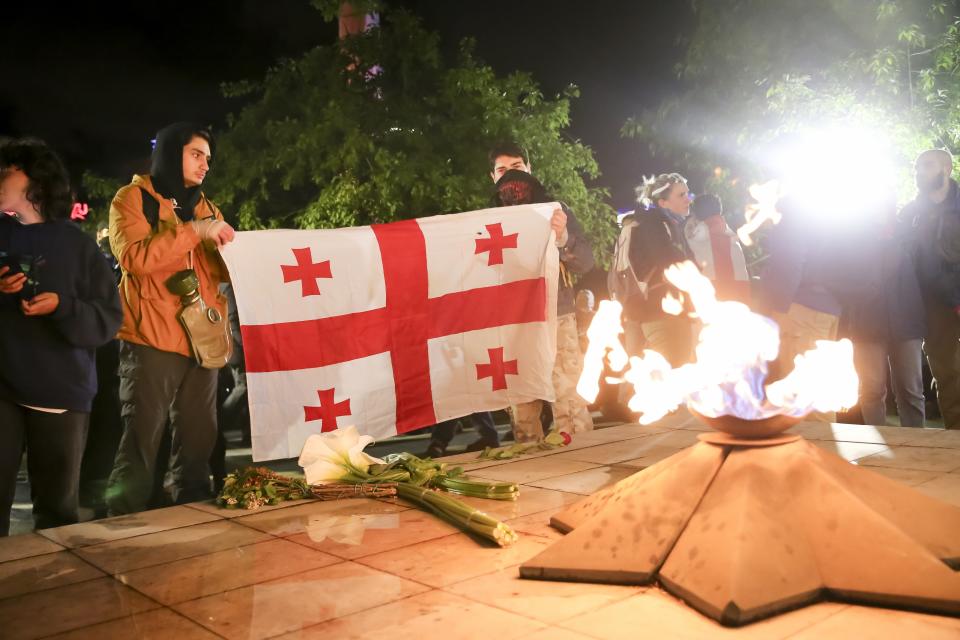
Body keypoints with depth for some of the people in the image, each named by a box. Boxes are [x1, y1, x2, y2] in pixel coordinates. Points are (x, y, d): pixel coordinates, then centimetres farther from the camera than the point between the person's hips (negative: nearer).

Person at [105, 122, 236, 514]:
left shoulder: (205, 208, 20)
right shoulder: (133, 198, 2)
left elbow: (224, 270, 21)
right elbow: (134, 257, -15)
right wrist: (194, 231, -16)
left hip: (200, 341, 6)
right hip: (152, 341, -6)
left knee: (197, 445, 9)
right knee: (140, 446, -5)